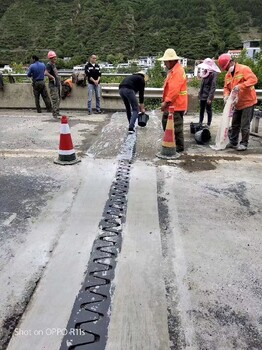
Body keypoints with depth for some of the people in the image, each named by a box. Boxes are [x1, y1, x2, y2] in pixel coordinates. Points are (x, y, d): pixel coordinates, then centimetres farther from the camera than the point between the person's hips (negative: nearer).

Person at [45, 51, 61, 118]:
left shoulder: (54, 64, 15)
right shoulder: (49, 65, -13)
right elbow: (46, 73, -30)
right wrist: (52, 77, -24)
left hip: (57, 84, 10)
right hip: (53, 85, -10)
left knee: (58, 99, 16)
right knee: (55, 100, -9)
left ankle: (57, 112, 27)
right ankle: (55, 114, -3)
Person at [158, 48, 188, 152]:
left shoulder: (177, 72, -17)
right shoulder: (173, 70, 16)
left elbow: (174, 90, -25)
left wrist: (166, 102, -22)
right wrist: (165, 101, 15)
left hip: (175, 105, -10)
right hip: (171, 105, 10)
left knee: (176, 127, -1)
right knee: (166, 123, 17)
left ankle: (179, 146, 10)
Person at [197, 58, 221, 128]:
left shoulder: (213, 74, -15)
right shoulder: (205, 72, 10)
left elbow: (213, 86, -20)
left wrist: (210, 97, -24)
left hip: (207, 96, -8)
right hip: (202, 95, 8)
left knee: (208, 110, 2)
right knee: (201, 110, 14)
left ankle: (208, 124, 10)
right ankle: (200, 123, 24)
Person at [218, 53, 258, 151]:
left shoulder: (244, 69, -13)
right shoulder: (228, 75, 9)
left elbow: (253, 79, -24)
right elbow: (226, 87, 11)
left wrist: (240, 86, -34)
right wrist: (226, 95, -11)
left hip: (248, 102, -7)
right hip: (237, 104, 8)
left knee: (244, 125, -4)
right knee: (235, 124, 14)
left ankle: (244, 144, 7)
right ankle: (233, 142, 24)